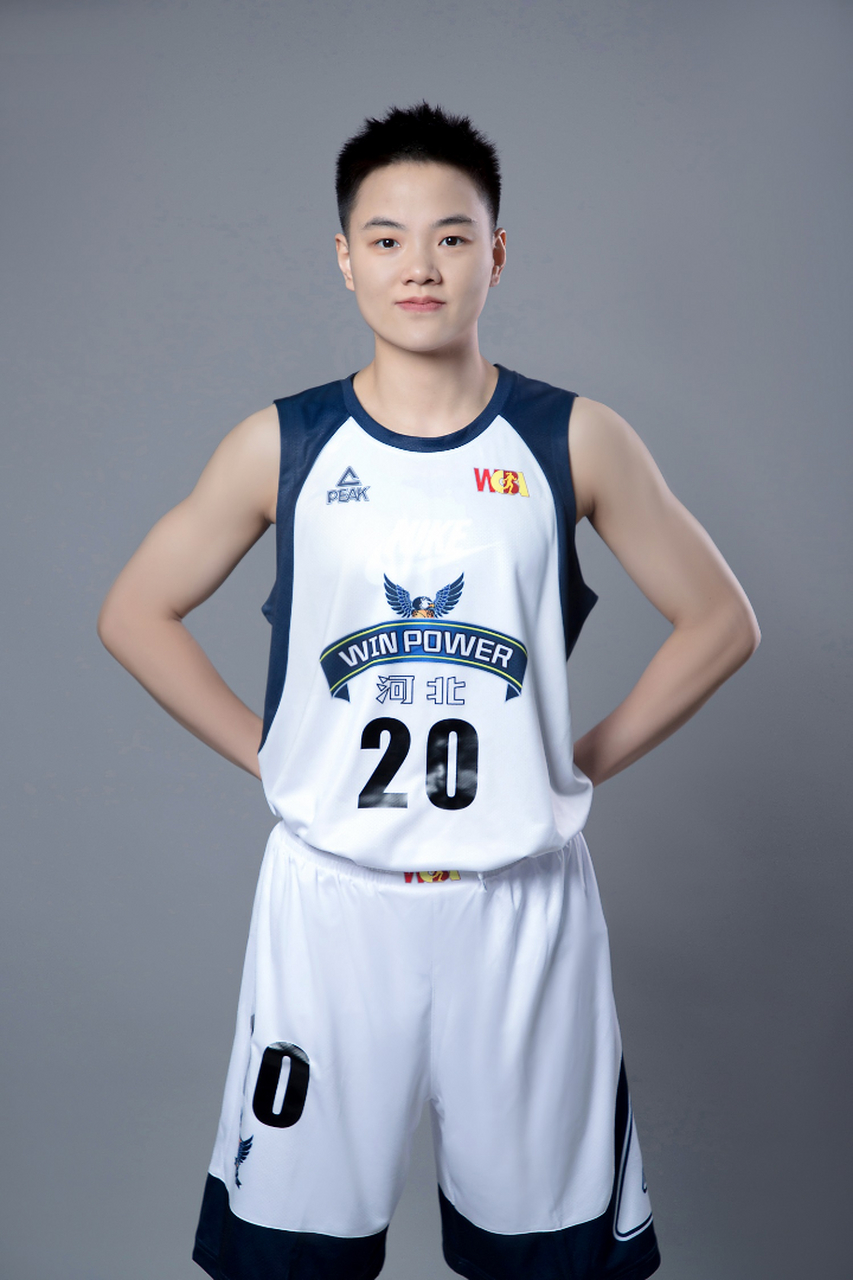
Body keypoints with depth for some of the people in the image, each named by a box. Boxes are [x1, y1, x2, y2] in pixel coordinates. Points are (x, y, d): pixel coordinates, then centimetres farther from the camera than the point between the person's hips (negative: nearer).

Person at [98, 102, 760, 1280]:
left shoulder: (576, 441, -2)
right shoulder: (282, 445, -1)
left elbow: (719, 621, 6)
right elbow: (136, 615, 7)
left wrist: (588, 761, 0)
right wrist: (269, 755, 0)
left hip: (522, 901, 0)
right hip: (331, 897, 0)